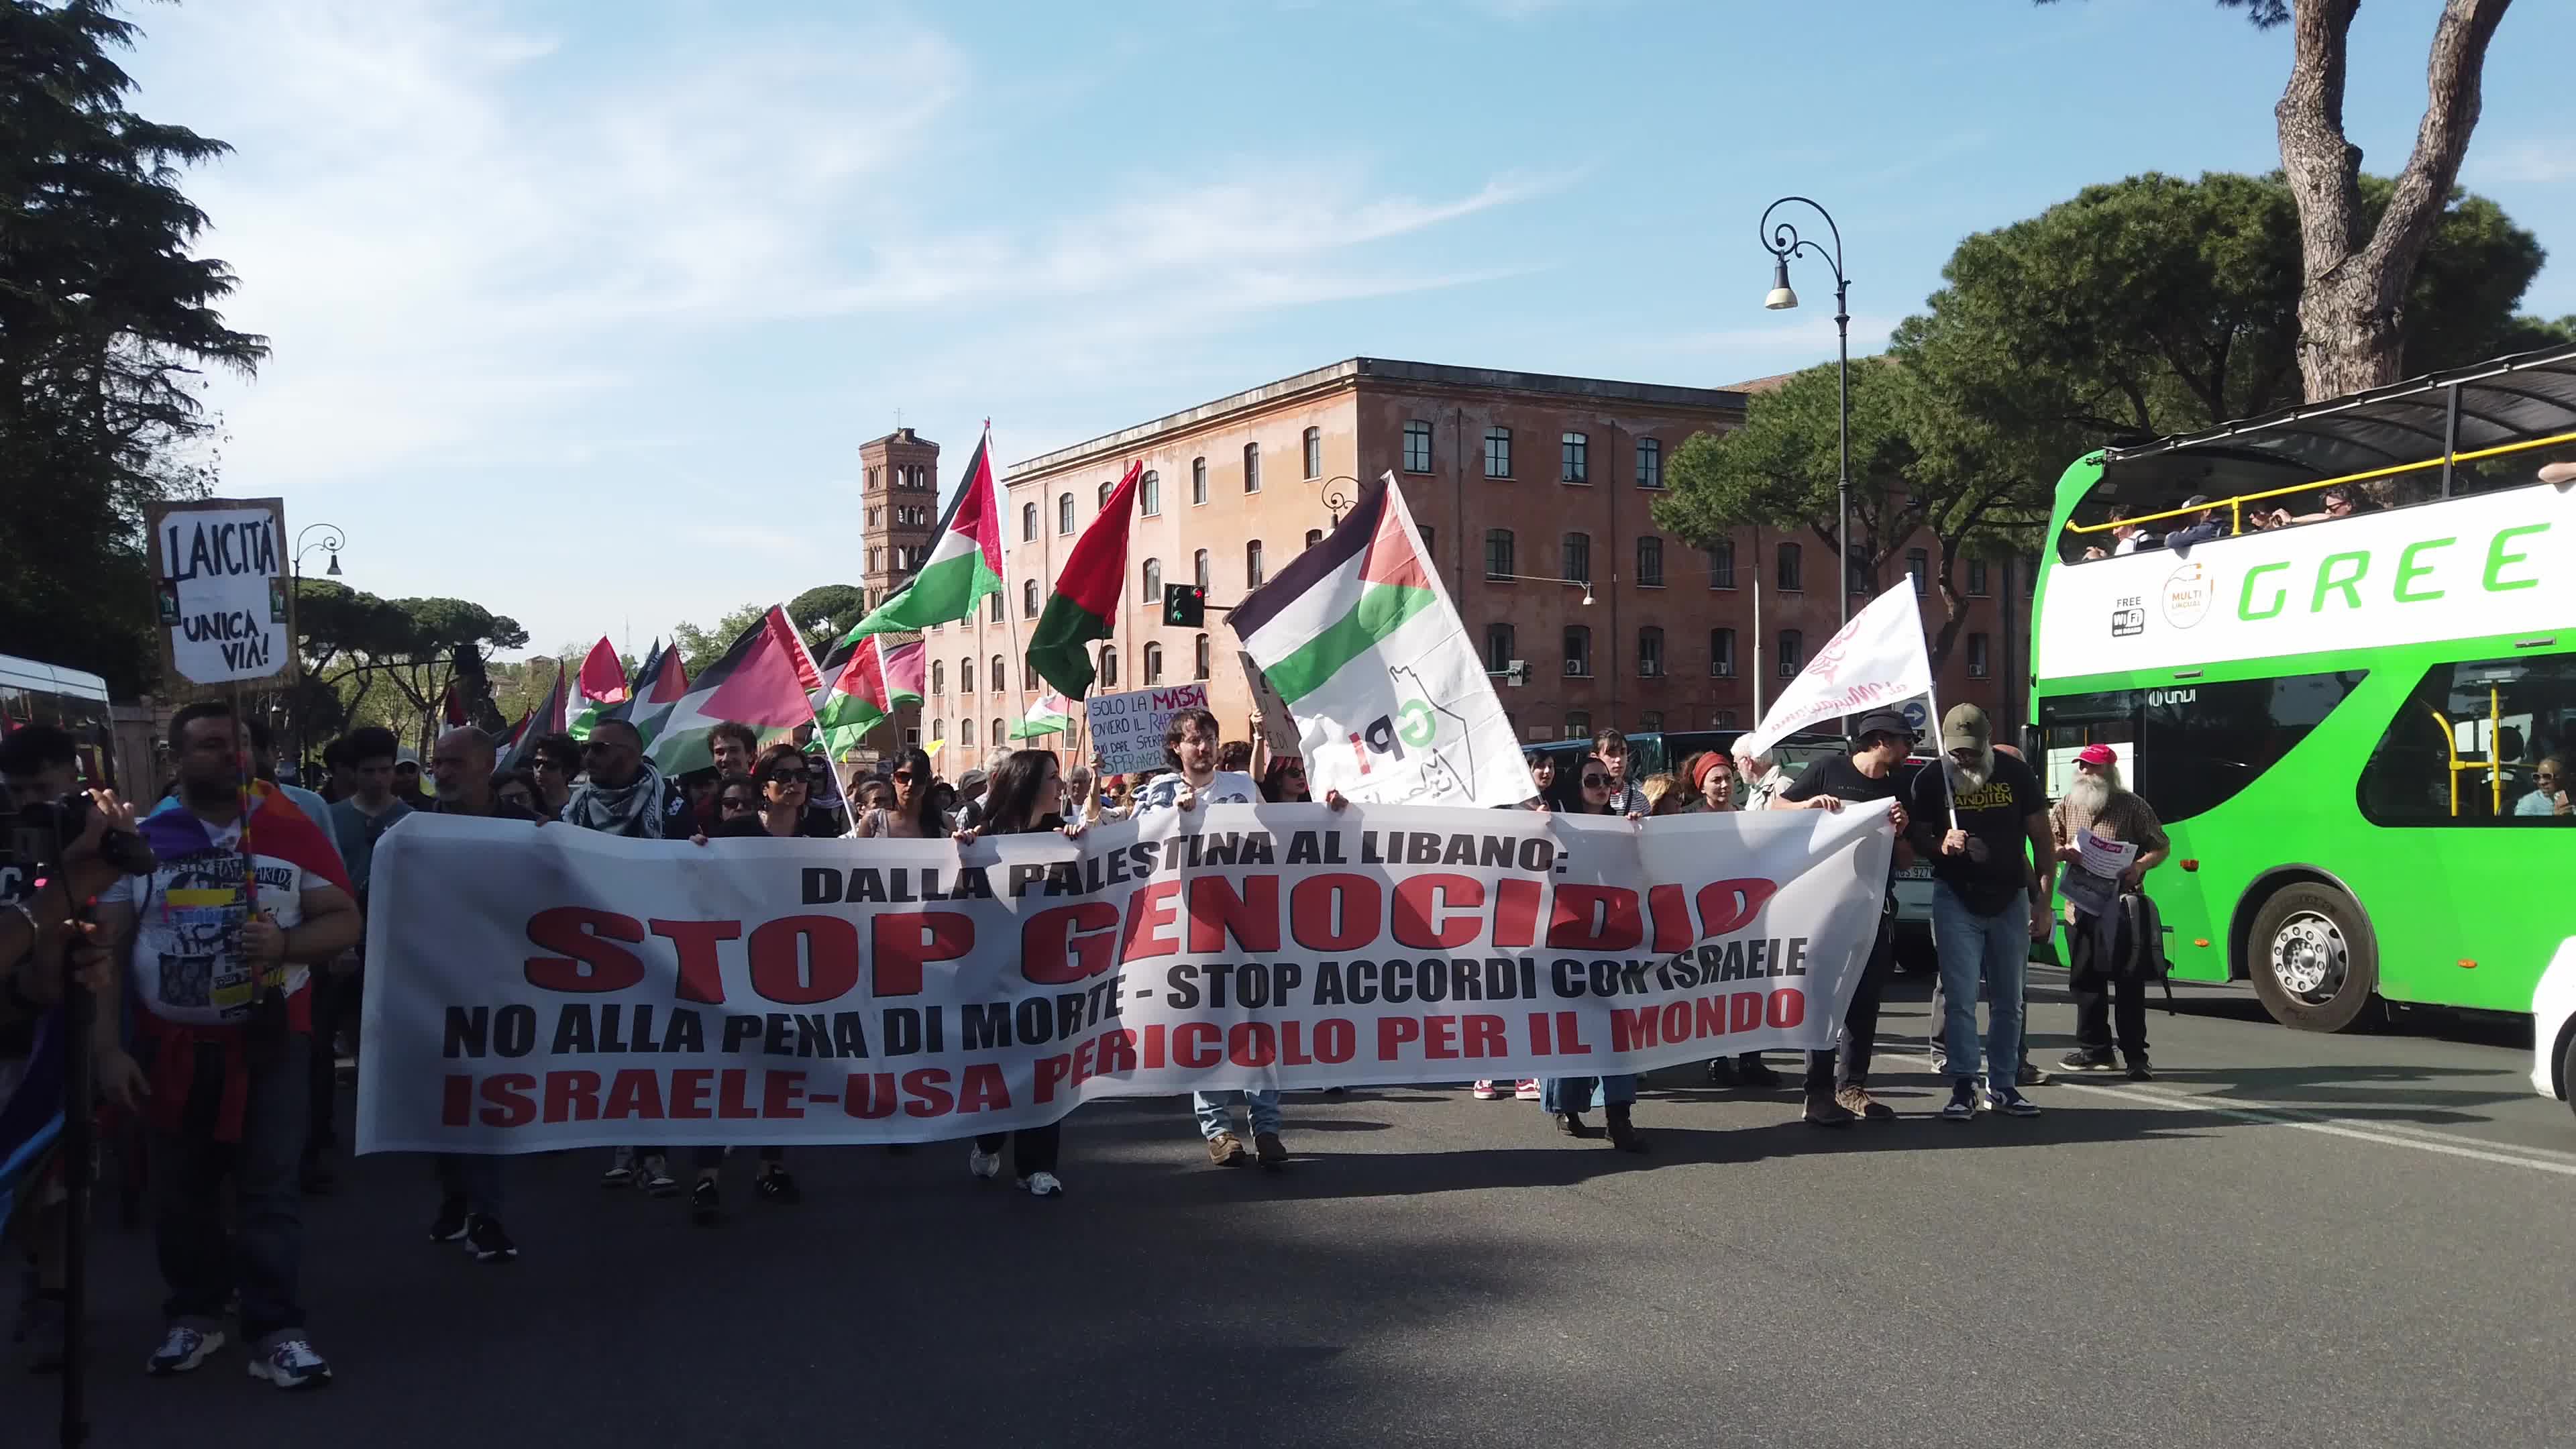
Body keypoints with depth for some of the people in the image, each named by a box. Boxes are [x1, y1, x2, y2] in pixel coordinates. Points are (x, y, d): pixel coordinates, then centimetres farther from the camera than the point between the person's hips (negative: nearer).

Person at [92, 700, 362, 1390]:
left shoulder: (291, 831, -1)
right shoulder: (140, 840, 0)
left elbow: (345, 920, 1)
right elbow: (102, 947, 0)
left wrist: (285, 945, -20)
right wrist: (107, 1048, -7)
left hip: (271, 1036, -1)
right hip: (173, 1043, 2)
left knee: (269, 1187, -2)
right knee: (180, 1189, 11)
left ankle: (276, 1330, 4)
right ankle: (195, 1314, 28)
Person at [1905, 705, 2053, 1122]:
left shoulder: (2016, 774, -1)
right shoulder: (1930, 779, -3)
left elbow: (2043, 841, 3)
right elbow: (1917, 838, 4)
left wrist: (2044, 901, -2)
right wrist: (1941, 846, -19)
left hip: (2010, 899, 2)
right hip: (1956, 899, -2)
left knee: (2009, 1000, 8)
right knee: (1960, 997, -7)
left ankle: (2003, 1085, 17)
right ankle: (1963, 1087, -3)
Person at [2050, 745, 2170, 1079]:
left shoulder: (2132, 807, 1)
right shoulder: (2066, 807, 13)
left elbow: (2162, 847, 5)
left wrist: (2140, 866, -14)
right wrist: (2062, 852, -5)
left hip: (2121, 908, -5)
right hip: (2080, 906, 5)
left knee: (2129, 982, -5)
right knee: (2085, 979, 10)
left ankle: (2136, 1057, -2)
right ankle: (2094, 1049, 20)